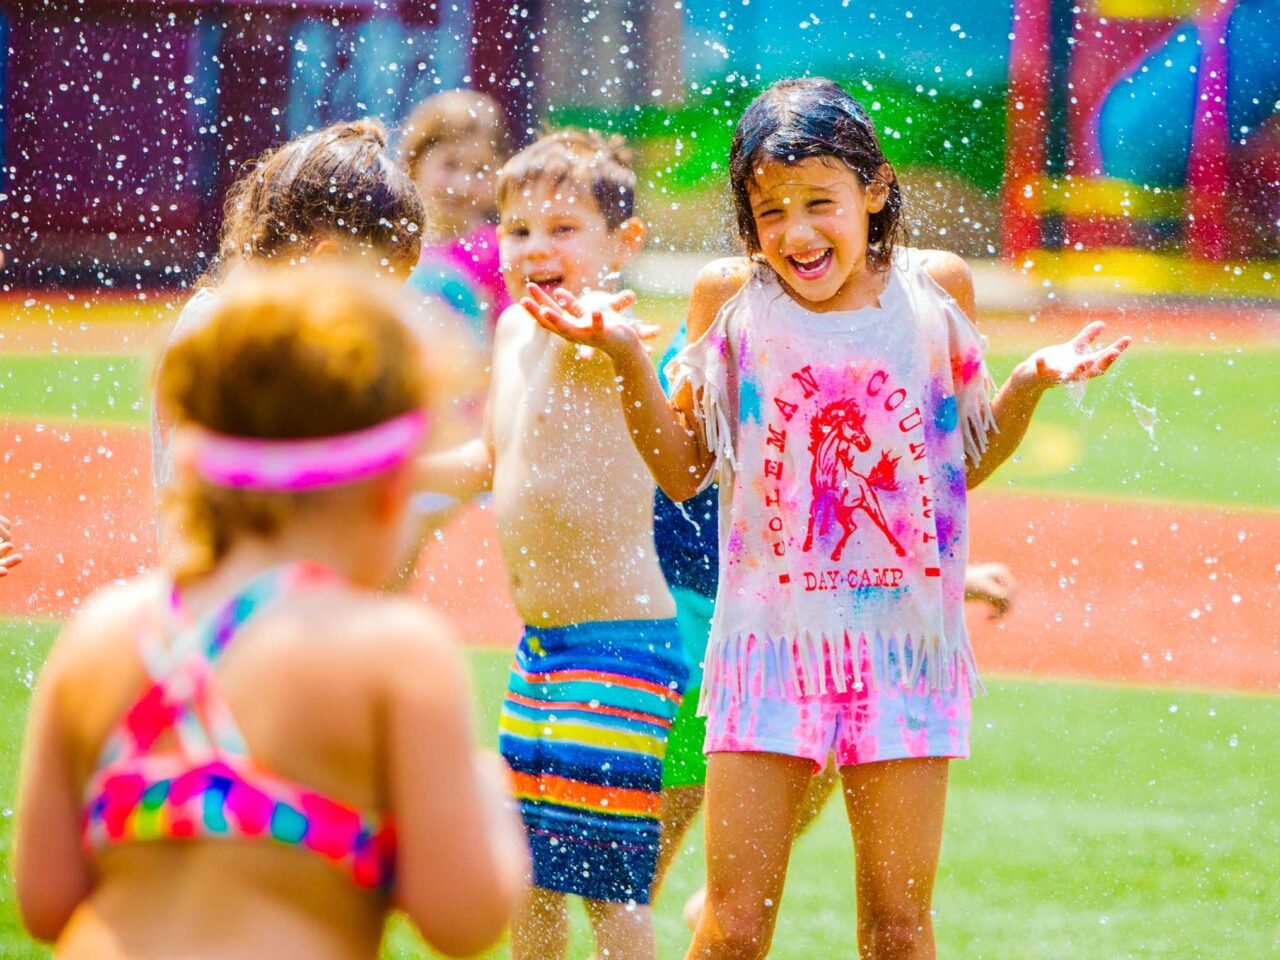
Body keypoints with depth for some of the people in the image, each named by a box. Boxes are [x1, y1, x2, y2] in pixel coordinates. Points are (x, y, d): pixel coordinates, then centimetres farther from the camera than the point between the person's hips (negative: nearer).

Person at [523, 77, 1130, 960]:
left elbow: (969, 461, 12)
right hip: (770, 641, -1)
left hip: (905, 649, 1)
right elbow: (682, 472, 5)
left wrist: (1030, 385, -6)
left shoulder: (935, 289, 1)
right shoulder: (731, 299, -1)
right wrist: (625, 357, -7)